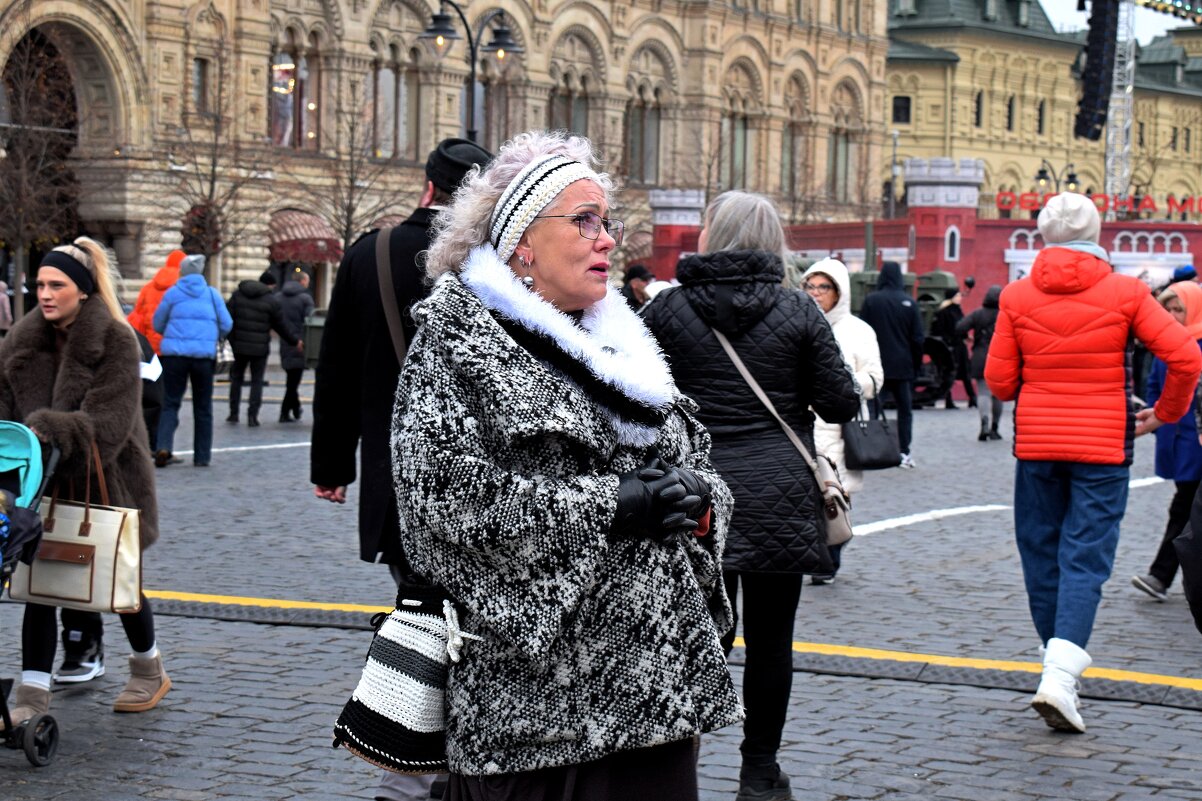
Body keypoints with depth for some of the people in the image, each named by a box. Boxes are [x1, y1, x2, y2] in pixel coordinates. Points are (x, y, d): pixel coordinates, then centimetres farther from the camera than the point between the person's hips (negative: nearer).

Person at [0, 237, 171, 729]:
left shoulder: (116, 341, -15)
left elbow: (107, 423, -23)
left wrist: (49, 429, -34)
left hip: (106, 483, -3)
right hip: (45, 485, 3)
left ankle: (149, 671, 35)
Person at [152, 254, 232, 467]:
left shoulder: (172, 293, 5)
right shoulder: (212, 294, 7)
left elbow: (158, 324, 13)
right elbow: (226, 325, 6)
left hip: (174, 353, 0)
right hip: (204, 354, 1)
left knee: (171, 403, 5)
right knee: (203, 407, 11)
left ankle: (163, 446, -17)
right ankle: (202, 456, 13)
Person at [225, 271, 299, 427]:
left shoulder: (237, 294, 3)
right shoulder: (272, 300, -6)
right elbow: (282, 326, -1)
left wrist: (232, 339, 5)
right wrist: (295, 341, 12)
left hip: (239, 345, 3)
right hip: (260, 348, -2)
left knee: (236, 378, 15)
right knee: (257, 381, 6)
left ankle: (234, 413, 15)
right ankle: (252, 415, -2)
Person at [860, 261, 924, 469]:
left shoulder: (871, 301, -5)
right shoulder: (909, 303, -2)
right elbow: (917, 338, 1)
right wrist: (916, 364, 11)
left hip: (877, 365, -1)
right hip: (902, 366, 1)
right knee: (905, 409, 8)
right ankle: (904, 453, 4)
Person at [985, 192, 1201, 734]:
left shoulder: (1017, 296, -1)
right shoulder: (1125, 292, -4)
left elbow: (999, 381, 0)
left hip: (1036, 444, 2)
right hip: (1102, 445, -1)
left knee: (1041, 552, 14)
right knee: (1086, 557, -2)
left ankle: (1059, 662, 22)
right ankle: (1060, 673, -16)